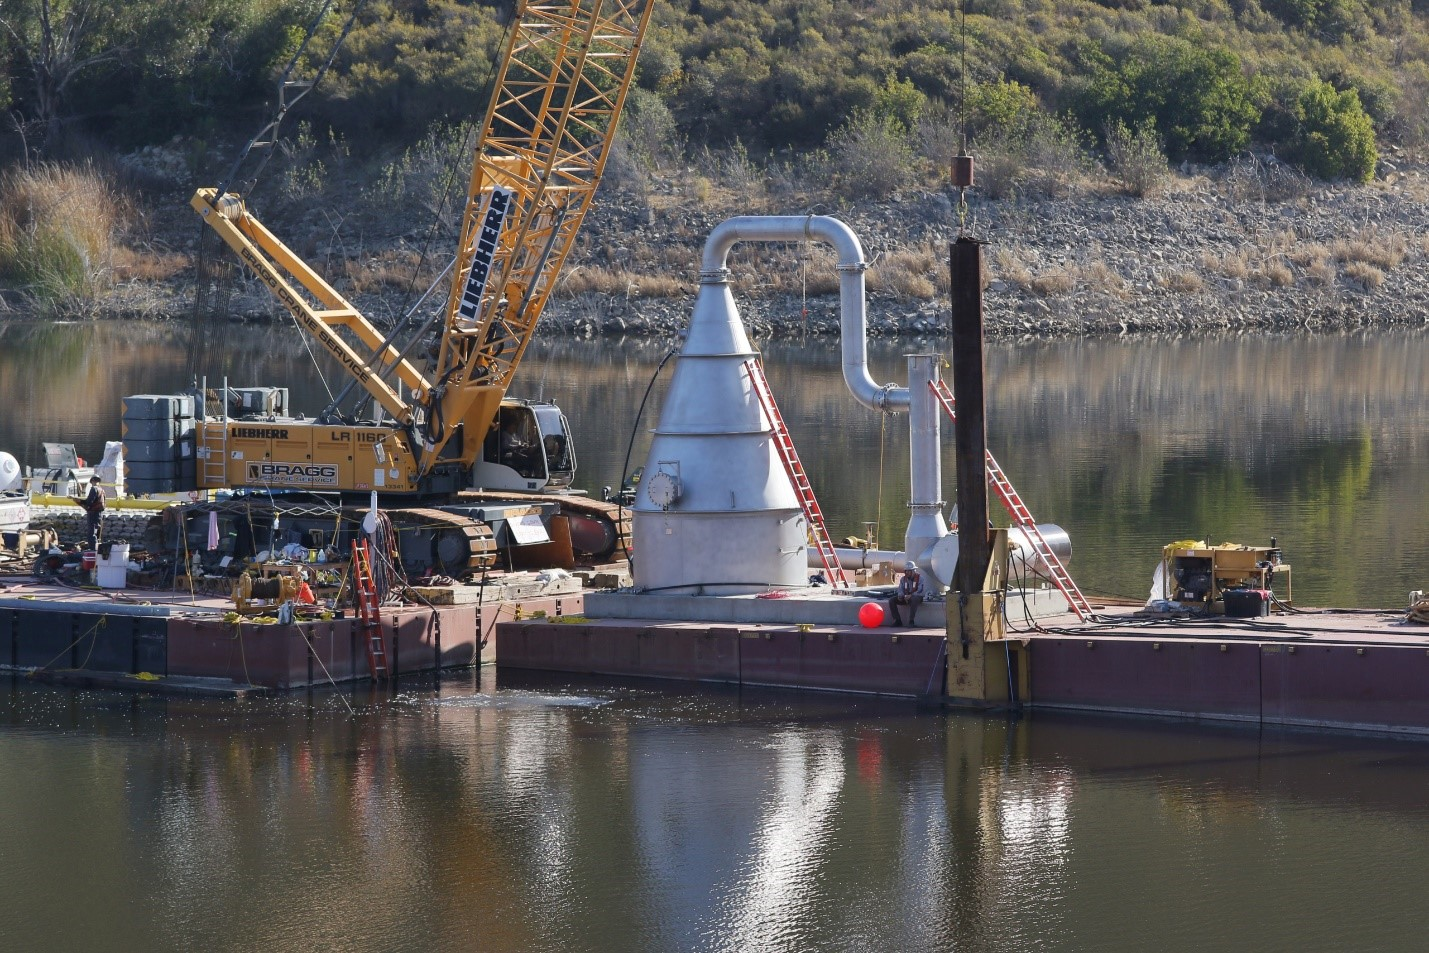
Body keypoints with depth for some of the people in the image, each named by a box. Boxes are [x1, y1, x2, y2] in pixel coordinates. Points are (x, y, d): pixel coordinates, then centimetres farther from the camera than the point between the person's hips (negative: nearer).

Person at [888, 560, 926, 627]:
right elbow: (900, 589, 7)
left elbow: (921, 591, -17)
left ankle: (911, 621, -38)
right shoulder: (903, 579, 8)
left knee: (914, 599, -42)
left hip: (916, 597, -6)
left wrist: (911, 595, -28)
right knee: (891, 600, -13)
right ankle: (897, 620, -11)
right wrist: (900, 595, -17)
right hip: (906, 598, 6)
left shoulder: (919, 577, -8)